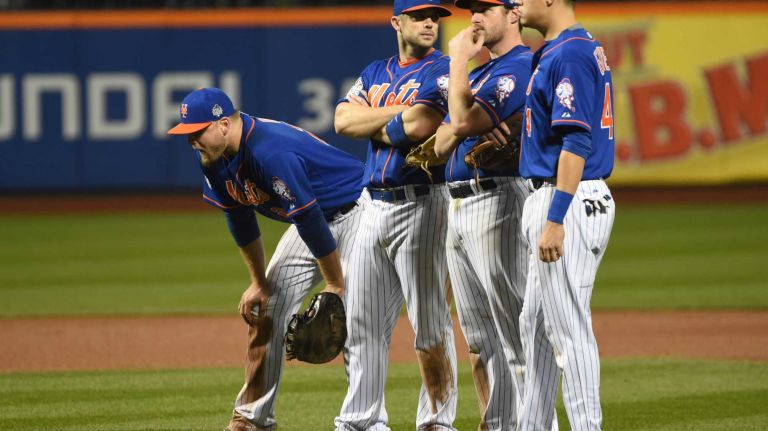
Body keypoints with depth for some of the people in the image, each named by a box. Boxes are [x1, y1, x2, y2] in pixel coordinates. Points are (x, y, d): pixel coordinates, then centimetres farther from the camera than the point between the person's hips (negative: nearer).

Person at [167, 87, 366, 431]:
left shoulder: (270, 153, -35)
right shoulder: (216, 157, -6)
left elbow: (310, 220, -31)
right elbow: (240, 221, 7)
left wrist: (335, 286, -25)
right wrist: (259, 283, 9)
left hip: (354, 212, -10)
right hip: (311, 218, 10)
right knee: (262, 309, 6)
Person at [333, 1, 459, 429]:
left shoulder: (443, 70, -5)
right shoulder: (376, 72, 16)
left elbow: (421, 126, -21)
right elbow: (344, 120, 1)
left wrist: (376, 128, -2)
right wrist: (399, 112, -9)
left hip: (421, 204, -7)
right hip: (374, 205, 7)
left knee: (430, 319, -7)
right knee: (363, 321, 10)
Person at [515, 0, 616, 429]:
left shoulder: (569, 55, -17)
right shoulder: (568, 50, 15)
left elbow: (577, 143, -23)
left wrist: (555, 221, -26)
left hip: (570, 201, -11)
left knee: (568, 328, -8)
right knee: (536, 324, 17)